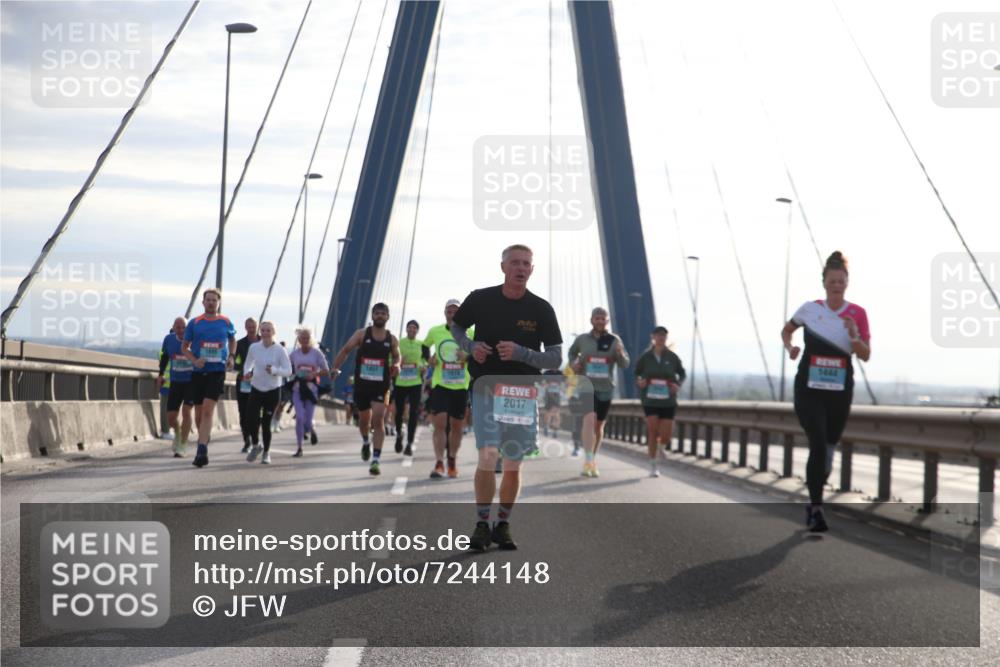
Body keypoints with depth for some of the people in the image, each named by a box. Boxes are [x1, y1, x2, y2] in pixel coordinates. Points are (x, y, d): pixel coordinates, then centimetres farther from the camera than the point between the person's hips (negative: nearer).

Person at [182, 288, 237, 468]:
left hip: (217, 371, -2)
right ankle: (204, 437, 35)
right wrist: (194, 360, -9)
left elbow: (233, 340, 24)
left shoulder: (225, 322, 5)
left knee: (208, 409, -17)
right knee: (199, 412, 9)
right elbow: (184, 348, 10)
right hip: (198, 372, 2)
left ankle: (202, 451, -22)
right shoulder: (194, 323, 4)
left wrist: (231, 357, 6)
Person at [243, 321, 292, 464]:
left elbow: (288, 371, -9)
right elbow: (248, 363, 17)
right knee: (251, 420, -11)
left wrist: (274, 370, -25)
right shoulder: (253, 347, -1)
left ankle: (266, 452, 22)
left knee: (266, 423, 1)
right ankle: (255, 445, 19)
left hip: (273, 390, -2)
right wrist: (247, 372, -4)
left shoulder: (280, 350, -8)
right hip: (256, 389, 2)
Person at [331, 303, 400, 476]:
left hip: (381, 385, -1)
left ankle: (375, 460, -13)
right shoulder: (362, 334, -1)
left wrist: (396, 365, -4)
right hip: (362, 384, 1)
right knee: (364, 418, 15)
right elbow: (345, 350, 1)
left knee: (378, 420, -12)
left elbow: (396, 356, 18)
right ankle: (366, 443, 48)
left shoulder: (392, 339, 3)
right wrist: (335, 368, -8)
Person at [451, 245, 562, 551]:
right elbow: (456, 326, 18)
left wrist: (520, 353, -19)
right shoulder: (480, 300, -1)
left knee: (513, 465, 6)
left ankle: (503, 526, 21)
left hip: (522, 393, 1)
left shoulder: (541, 309, -2)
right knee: (488, 457, -15)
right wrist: (471, 347, -4)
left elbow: (556, 358, -3)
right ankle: (482, 524, -4)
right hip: (485, 388, -1)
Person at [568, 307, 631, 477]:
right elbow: (572, 352, 21)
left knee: (599, 425, 13)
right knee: (589, 418, -23)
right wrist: (573, 363, 0)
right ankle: (588, 460, -28)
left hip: (606, 388, 2)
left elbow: (625, 364, -5)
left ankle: (592, 460, 30)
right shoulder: (582, 339, 1)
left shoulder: (614, 340, -1)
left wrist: (620, 354, -27)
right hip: (587, 386, -2)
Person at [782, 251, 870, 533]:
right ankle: (816, 509, -13)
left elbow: (866, 356, -2)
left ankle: (813, 502, 33)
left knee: (829, 447, 12)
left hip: (840, 391, 2)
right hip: (809, 388, -2)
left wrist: (854, 336, -21)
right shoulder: (810, 309, 0)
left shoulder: (858, 314, -1)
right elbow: (786, 330, 17)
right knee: (818, 444, -15)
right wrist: (790, 347, -4)